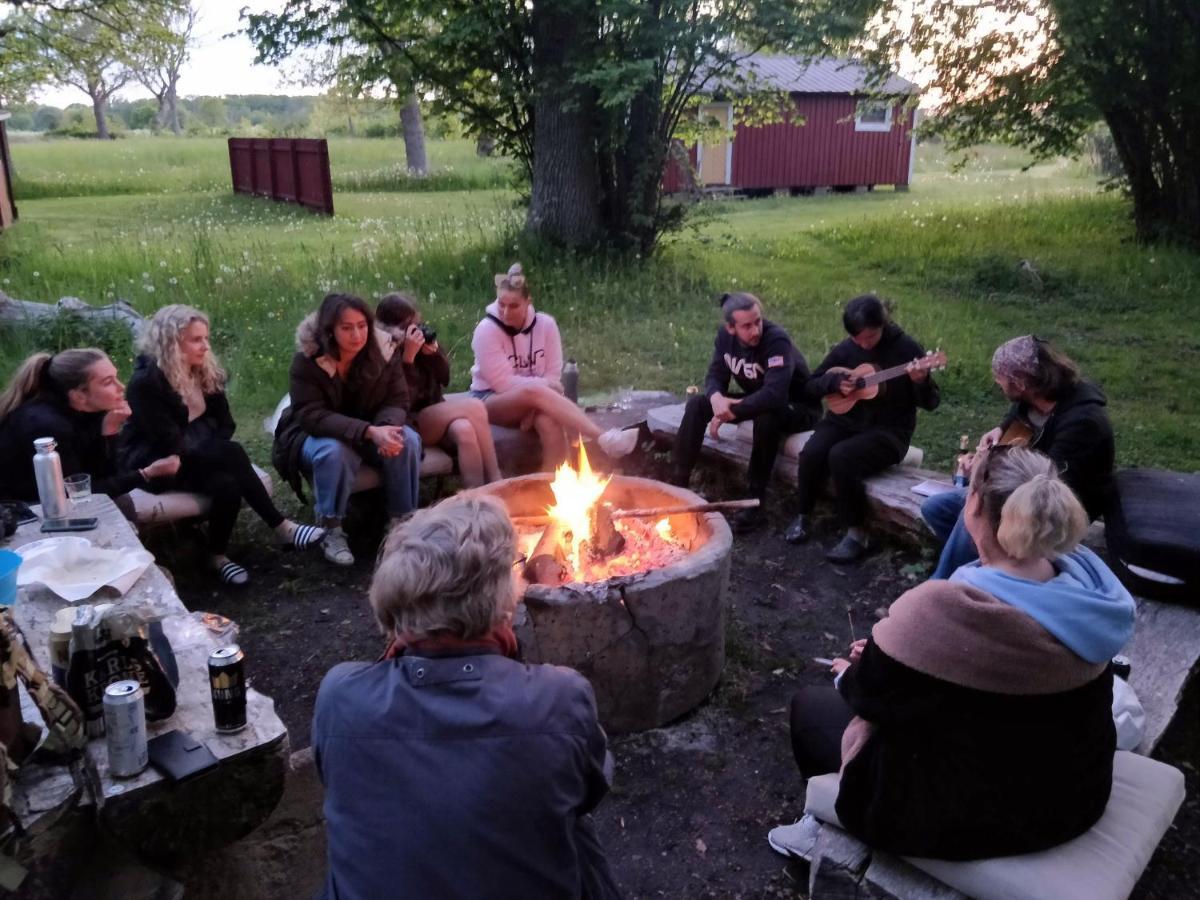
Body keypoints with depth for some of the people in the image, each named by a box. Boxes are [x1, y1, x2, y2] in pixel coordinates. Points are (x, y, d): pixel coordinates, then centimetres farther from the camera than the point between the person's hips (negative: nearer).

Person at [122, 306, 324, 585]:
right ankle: (281, 526, -25)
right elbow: (170, 443, -21)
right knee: (233, 452, -30)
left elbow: (225, 423, 5)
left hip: (197, 456, 6)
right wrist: (225, 455, -19)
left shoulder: (206, 372, 5)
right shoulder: (146, 382, -16)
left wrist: (213, 452, -15)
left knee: (227, 484, -30)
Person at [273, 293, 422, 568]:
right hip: (314, 435, -3)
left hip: (371, 431, 3)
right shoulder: (306, 360, -22)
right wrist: (369, 431, -41)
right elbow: (312, 415, -28)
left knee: (407, 440, -25)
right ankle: (331, 531, -19)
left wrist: (387, 427, -37)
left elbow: (397, 401, -11)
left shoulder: (382, 352, -12)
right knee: (334, 451, -37)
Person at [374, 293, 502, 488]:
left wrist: (434, 351, -8)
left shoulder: (419, 341, 3)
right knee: (474, 407, -24)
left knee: (464, 429, -29)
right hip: (408, 424, -5)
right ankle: (496, 484, -22)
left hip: (435, 416, 5)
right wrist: (408, 357, -24)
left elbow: (444, 379, 10)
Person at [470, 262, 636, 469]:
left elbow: (553, 376, -5)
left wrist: (535, 406, -21)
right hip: (491, 400, -3)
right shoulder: (486, 330, -15)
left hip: (531, 398, 3)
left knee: (550, 421, -36)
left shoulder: (546, 324, -7)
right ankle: (604, 438, -45)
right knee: (534, 391, -37)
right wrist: (543, 385, -17)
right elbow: (502, 382, -17)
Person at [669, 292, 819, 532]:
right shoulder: (725, 335, -10)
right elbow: (715, 376, -4)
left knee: (767, 417, -40)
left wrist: (732, 410, -33)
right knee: (697, 404, -10)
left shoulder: (777, 341, -31)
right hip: (755, 401, 6)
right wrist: (716, 397, -28)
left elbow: (775, 396, -41)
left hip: (797, 407, -6)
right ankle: (677, 483, -9)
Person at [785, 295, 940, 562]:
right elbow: (812, 384, 10)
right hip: (844, 421, 4)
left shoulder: (907, 349, -9)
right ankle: (804, 516, 0)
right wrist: (836, 382, -11)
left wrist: (920, 382, -28)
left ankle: (856, 533, -15)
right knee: (811, 453, -25)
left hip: (887, 431, -4)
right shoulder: (845, 349, 1)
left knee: (840, 457, -31)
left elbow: (930, 403, -7)